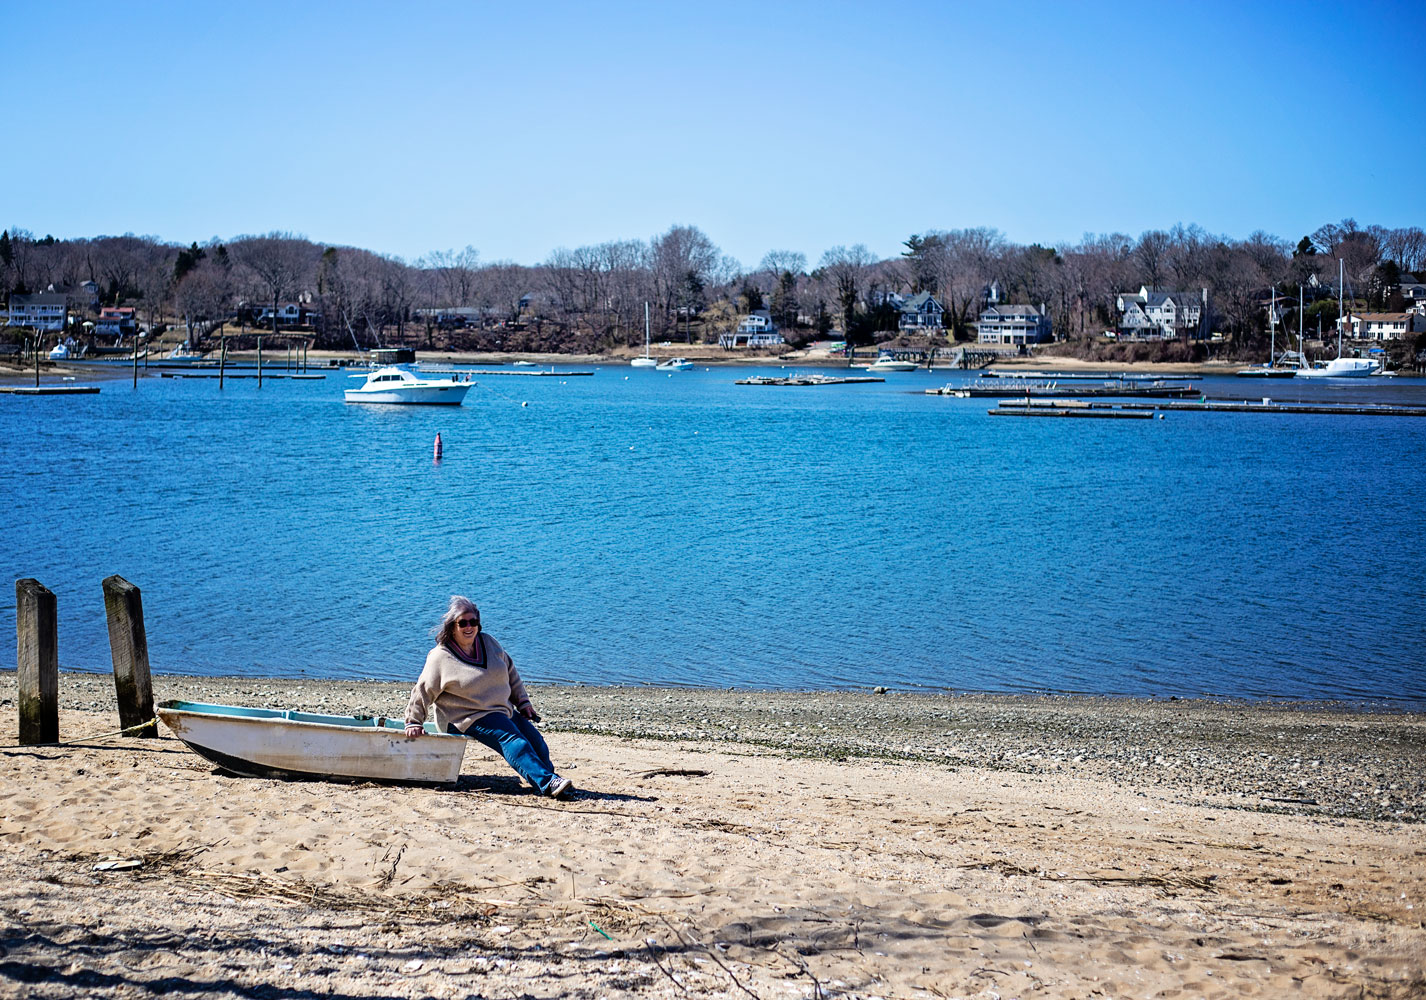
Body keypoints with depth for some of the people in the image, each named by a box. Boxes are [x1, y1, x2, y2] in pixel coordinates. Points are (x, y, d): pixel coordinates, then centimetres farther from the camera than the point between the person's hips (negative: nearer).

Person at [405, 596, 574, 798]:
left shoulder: (489, 643, 11)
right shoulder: (441, 657, -5)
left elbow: (511, 672, 22)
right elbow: (422, 691, -1)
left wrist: (523, 702, 17)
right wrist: (414, 723, -6)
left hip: (504, 711, 8)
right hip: (470, 719, -8)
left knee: (534, 739, -11)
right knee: (512, 739, -30)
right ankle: (546, 783, -45)